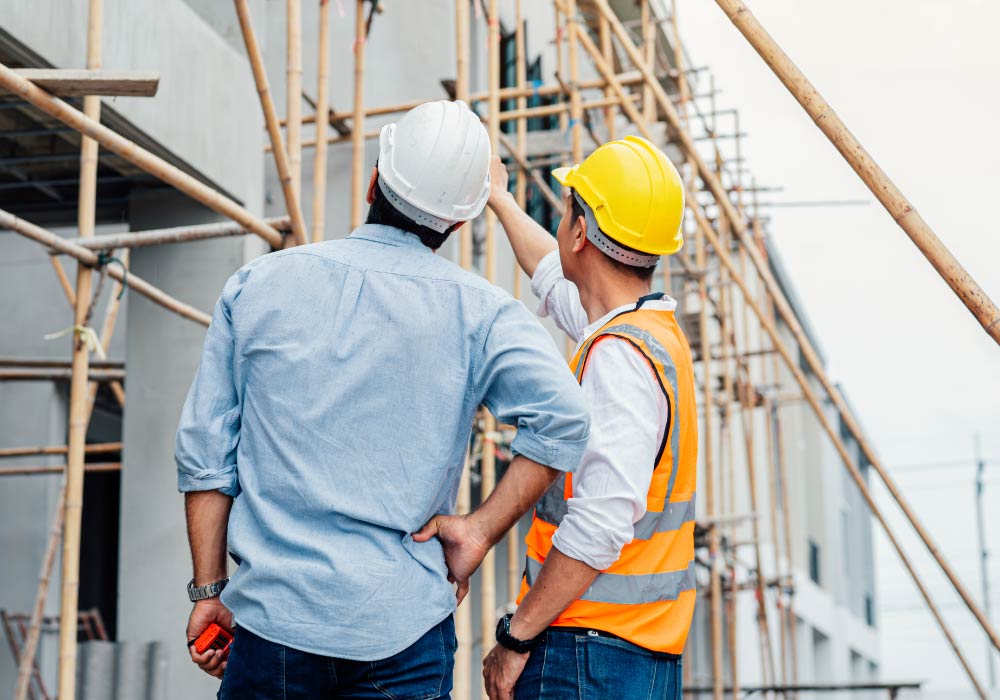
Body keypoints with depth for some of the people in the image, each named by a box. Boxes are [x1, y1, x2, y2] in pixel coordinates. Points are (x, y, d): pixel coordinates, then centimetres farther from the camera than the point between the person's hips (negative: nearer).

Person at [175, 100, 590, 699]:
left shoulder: (257, 284, 3)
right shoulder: (479, 312, -3)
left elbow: (205, 452, 3)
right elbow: (563, 419, -19)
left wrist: (209, 590, 10)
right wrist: (476, 536, -9)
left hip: (271, 613, 2)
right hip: (402, 625, -1)